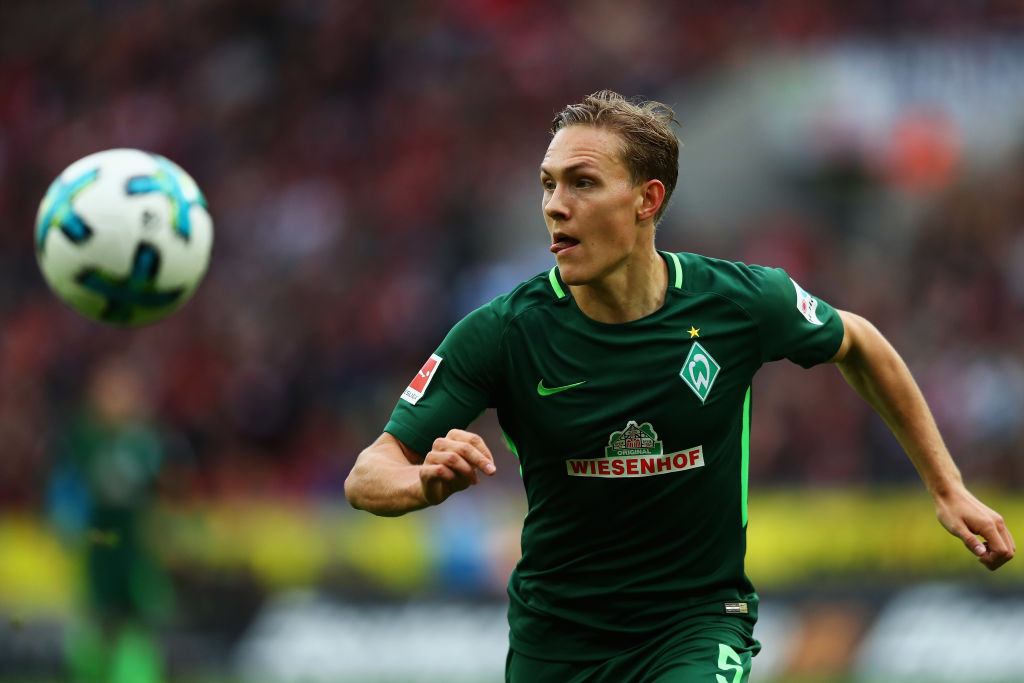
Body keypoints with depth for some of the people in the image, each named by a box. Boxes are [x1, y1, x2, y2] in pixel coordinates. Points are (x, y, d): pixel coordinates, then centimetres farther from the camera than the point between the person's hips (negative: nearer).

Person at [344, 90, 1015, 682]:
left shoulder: (742, 302, -13)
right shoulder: (503, 333, -16)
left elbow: (859, 346, 9)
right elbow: (368, 475, -17)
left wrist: (948, 489, 10)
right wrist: (429, 481, -41)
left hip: (698, 621, -2)